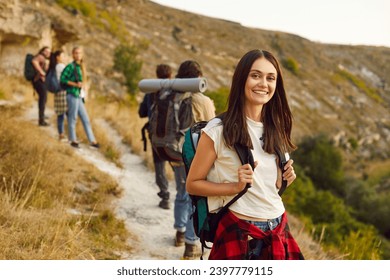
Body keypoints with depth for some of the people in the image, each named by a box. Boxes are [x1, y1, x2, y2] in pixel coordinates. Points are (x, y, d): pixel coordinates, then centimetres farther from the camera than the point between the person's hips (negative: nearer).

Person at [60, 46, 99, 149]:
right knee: (72, 118, 2)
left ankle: (92, 141, 12)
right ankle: (73, 140, 14)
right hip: (72, 96, -8)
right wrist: (75, 84, -18)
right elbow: (62, 79, -15)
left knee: (85, 119, 9)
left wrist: (83, 85, 1)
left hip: (79, 97, 8)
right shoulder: (70, 66, -10)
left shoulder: (80, 67, 13)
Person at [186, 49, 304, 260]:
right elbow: (193, 184, -6)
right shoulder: (218, 130, -11)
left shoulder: (276, 129, 6)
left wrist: (285, 179, -2)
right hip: (238, 234, -5)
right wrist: (235, 186, -18)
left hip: (278, 232, 5)